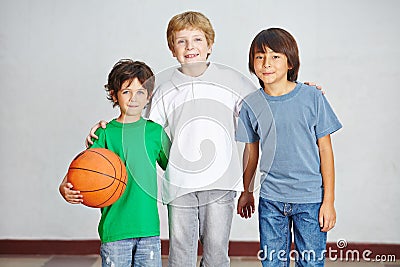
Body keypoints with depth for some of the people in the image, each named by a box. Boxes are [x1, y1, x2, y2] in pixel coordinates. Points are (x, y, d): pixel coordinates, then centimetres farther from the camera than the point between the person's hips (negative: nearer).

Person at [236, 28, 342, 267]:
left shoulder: (312, 98, -6)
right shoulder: (251, 104, 0)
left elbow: (325, 151, -3)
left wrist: (329, 201, -5)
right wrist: (247, 192, 20)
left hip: (310, 199, -2)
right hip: (270, 200, 2)